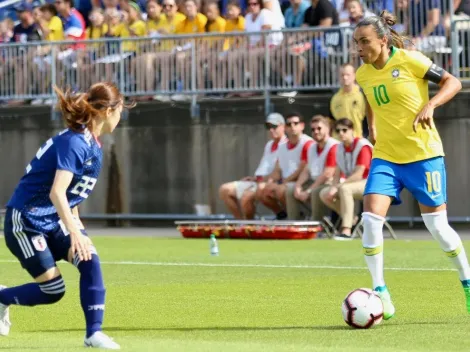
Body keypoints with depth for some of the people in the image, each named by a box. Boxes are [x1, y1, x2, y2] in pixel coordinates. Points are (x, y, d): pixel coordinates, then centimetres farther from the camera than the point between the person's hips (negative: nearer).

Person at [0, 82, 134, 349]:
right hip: (25, 221, -8)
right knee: (53, 290, -7)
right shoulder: (74, 142, -22)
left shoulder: (94, 147, 7)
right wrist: (75, 233, -39)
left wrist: (77, 228, 17)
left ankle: (94, 332, -9)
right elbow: (57, 192, -32)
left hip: (55, 221, 8)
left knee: (89, 260, -15)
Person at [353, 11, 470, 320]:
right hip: (385, 156, 4)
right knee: (371, 218, -15)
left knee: (437, 225, 0)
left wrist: (431, 104, -23)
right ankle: (381, 294, -7)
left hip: (423, 154, -4)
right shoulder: (363, 74, 5)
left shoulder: (409, 60, -12)